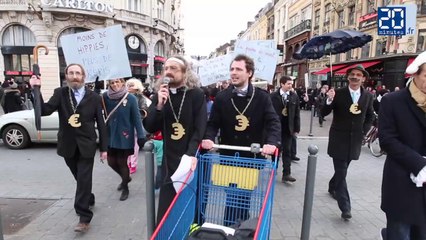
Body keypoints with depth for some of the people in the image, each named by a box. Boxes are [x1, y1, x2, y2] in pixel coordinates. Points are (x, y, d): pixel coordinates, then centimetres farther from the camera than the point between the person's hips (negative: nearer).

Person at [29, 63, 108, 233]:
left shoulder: (94, 97, -2)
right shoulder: (60, 93, 1)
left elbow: (100, 124, -1)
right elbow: (44, 110, -13)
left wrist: (104, 148, -3)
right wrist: (36, 90, -26)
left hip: (86, 145, -2)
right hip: (68, 145, 3)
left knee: (84, 180, -4)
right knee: (80, 179, 16)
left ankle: (84, 218, 3)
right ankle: (89, 199, 41)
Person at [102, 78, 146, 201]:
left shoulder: (131, 98, -12)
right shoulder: (105, 97, -3)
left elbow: (136, 118, -10)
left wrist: (141, 136, -13)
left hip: (125, 137, -4)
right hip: (111, 135, 4)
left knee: (122, 162, 6)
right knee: (111, 161, 12)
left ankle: (125, 188, 29)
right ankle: (126, 178, 42)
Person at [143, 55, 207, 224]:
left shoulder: (196, 95, -7)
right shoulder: (159, 96, 4)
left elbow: (200, 127, -13)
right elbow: (150, 128, -3)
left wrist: (191, 153, -25)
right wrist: (159, 105, -18)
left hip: (192, 158, -2)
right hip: (170, 159, 3)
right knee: (165, 212, 7)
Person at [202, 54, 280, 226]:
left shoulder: (262, 97, -5)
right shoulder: (221, 97, -2)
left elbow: (273, 122, -13)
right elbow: (213, 123, -3)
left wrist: (271, 142, -32)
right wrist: (209, 138, -24)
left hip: (252, 157, 0)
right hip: (228, 156, 0)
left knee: (247, 197, 15)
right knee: (230, 197, 12)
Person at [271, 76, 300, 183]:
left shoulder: (294, 96, 1)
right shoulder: (273, 96, -6)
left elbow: (297, 114, 3)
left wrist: (296, 128, 0)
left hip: (288, 128, 2)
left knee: (287, 151, 2)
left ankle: (286, 174, 5)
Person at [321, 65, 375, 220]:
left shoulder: (368, 96, 2)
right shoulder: (338, 93, -8)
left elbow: (370, 117, 15)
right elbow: (324, 113, -12)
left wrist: (364, 131, 4)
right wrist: (329, 100, -30)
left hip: (355, 139, 4)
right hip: (339, 138, -4)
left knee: (342, 169, 18)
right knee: (341, 172, -6)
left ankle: (332, 187, 44)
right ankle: (345, 207, -1)